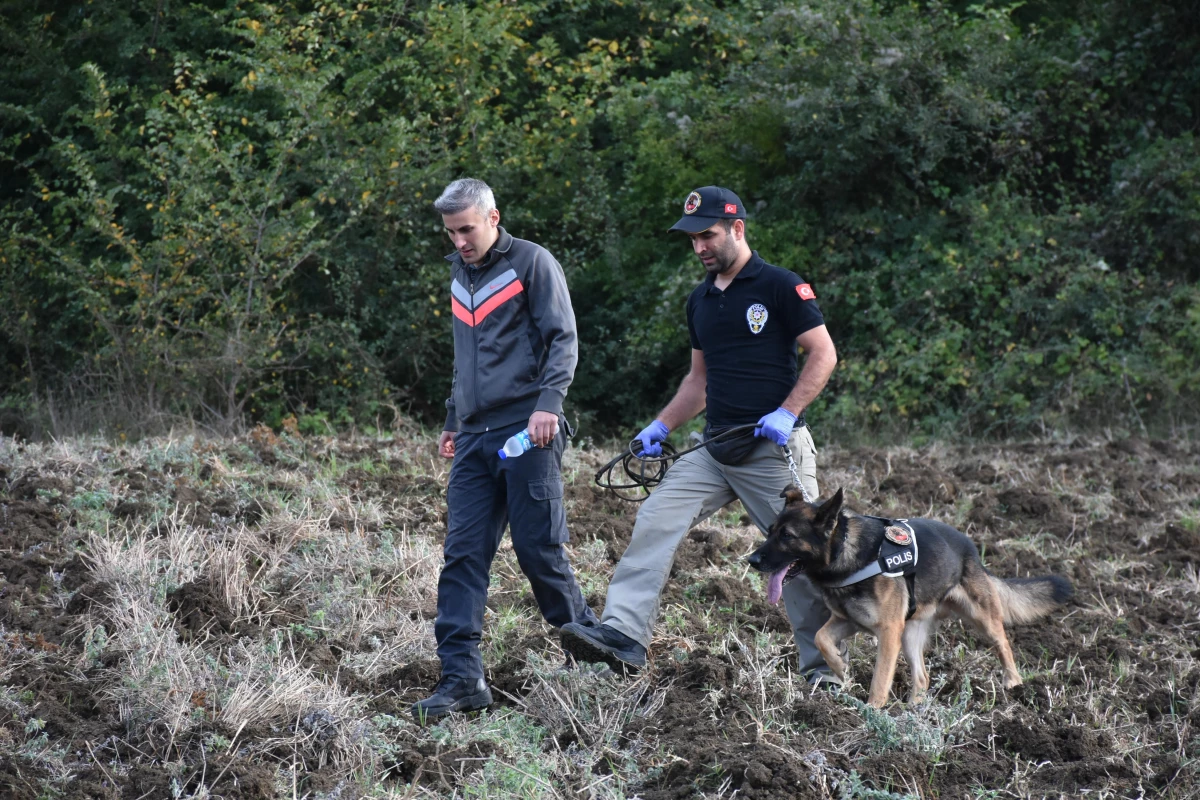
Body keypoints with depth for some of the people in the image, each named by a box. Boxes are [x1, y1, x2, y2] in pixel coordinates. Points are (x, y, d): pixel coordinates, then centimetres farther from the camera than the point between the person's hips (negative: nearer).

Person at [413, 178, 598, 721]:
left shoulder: (532, 263, -2)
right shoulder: (460, 275, 20)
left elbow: (564, 340, -8)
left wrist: (548, 402, -21)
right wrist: (452, 422, 28)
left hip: (527, 432, -6)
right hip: (475, 438, 6)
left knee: (540, 550, -3)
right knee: (463, 554, -3)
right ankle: (462, 677, -6)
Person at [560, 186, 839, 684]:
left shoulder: (780, 287, -6)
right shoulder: (701, 301, 16)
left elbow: (823, 353, -7)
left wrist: (787, 413, -18)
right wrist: (660, 427, 12)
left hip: (775, 450, -6)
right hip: (715, 449, 7)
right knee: (655, 521, -10)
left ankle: (823, 666, 11)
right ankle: (622, 636, -17)